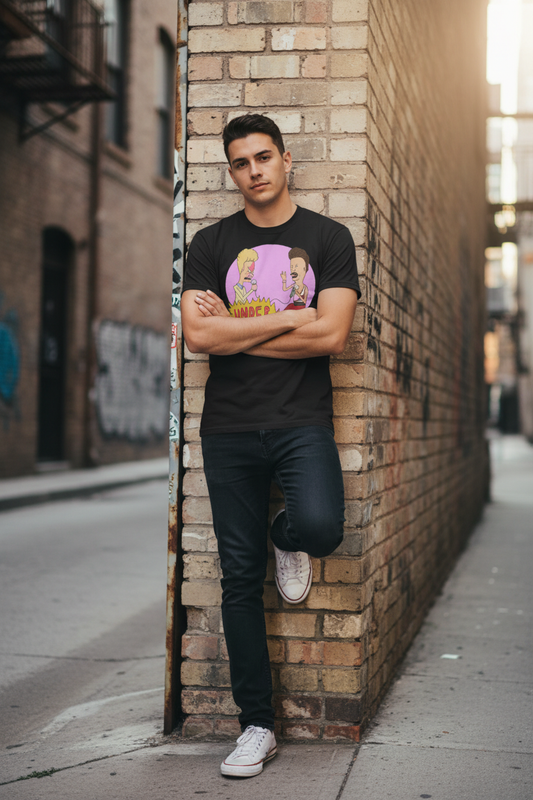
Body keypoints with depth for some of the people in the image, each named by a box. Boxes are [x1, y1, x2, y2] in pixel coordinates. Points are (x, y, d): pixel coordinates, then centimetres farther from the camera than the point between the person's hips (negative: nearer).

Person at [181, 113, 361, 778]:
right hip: (229, 427, 2)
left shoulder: (328, 238, 5)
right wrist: (288, 317, -7)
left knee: (321, 528, -29)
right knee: (240, 578, 4)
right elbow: (198, 335, -6)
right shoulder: (210, 244, 8)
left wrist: (233, 331, -6)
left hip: (301, 421, -1)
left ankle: (288, 539, 12)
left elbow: (330, 335, -9)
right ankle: (257, 726, 16)